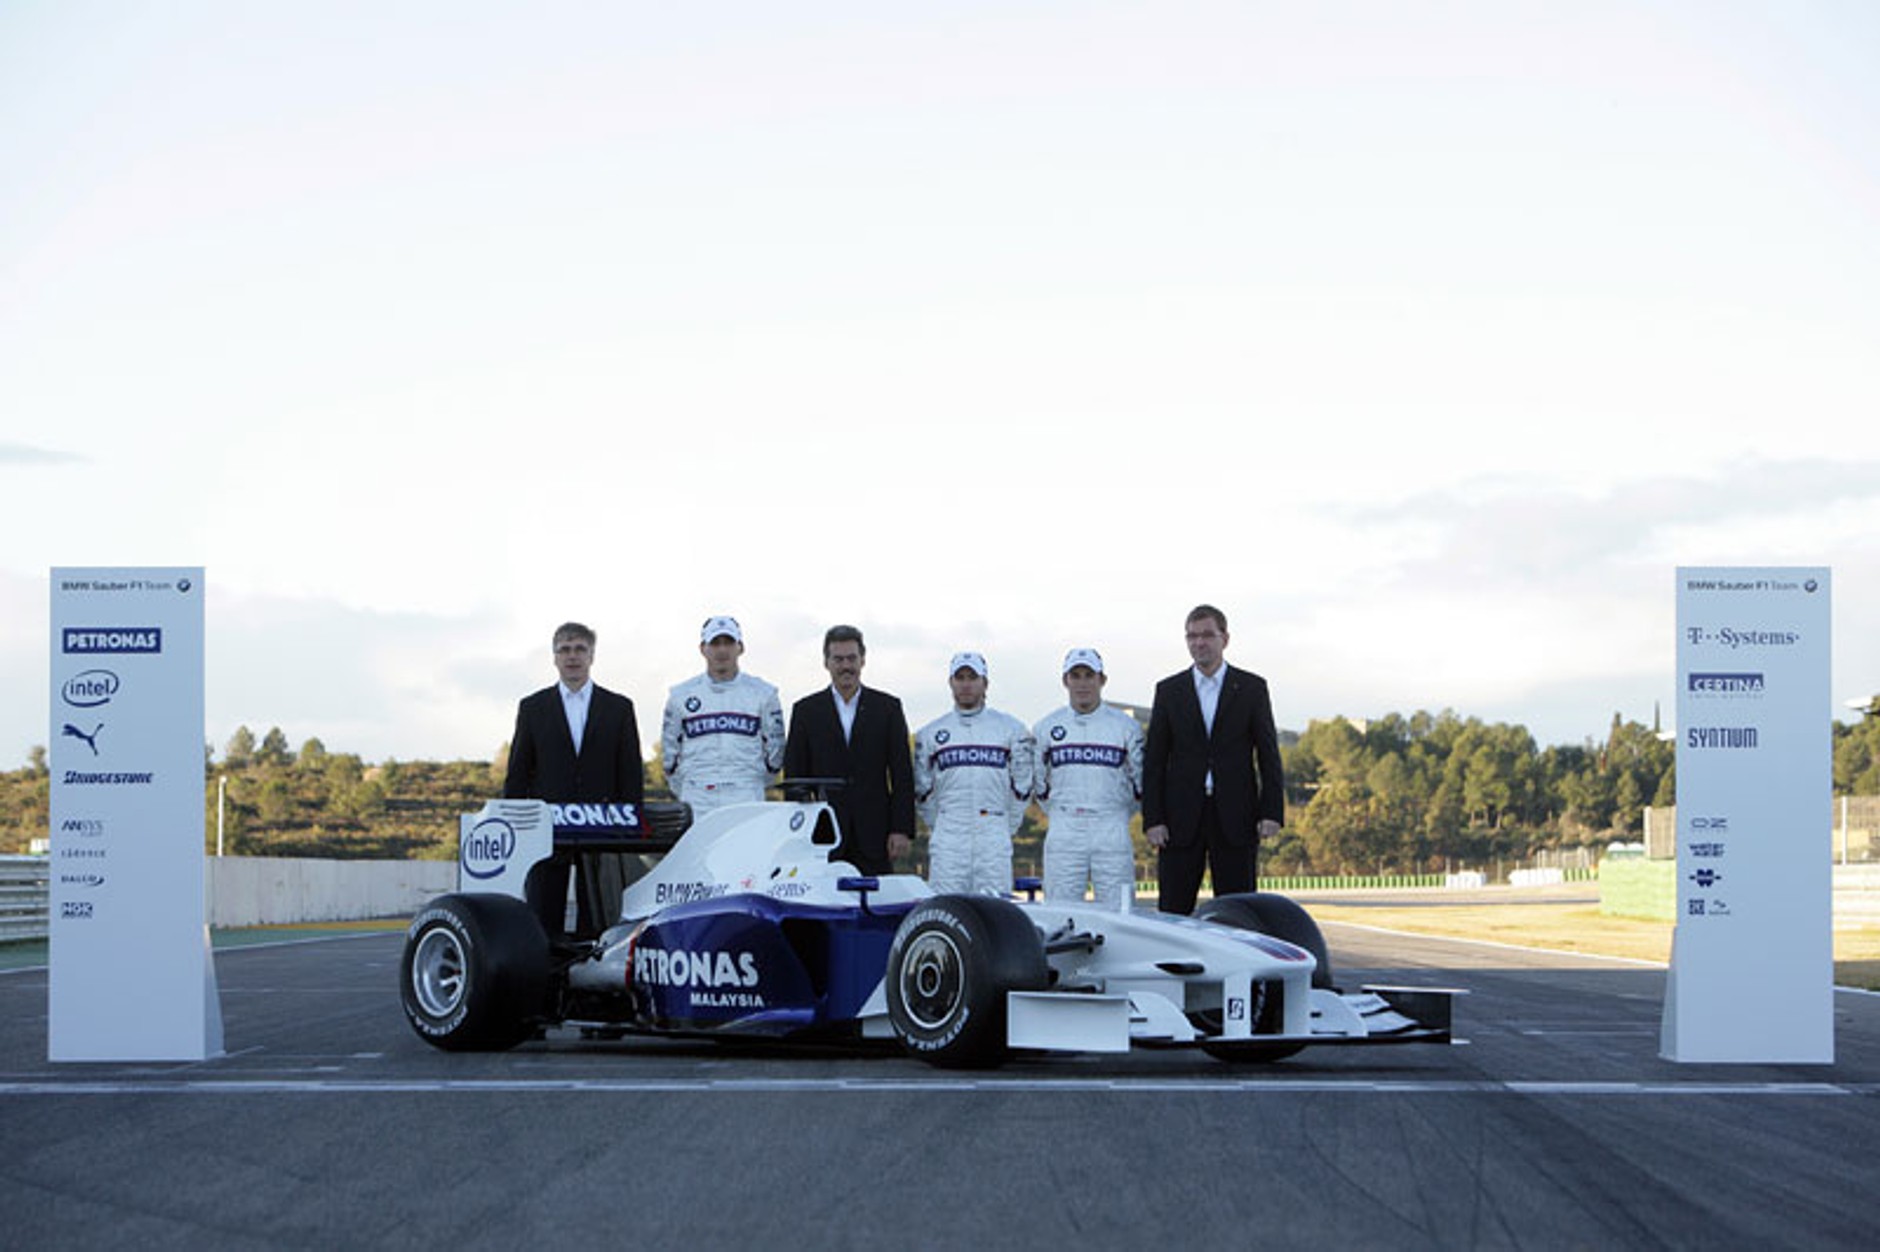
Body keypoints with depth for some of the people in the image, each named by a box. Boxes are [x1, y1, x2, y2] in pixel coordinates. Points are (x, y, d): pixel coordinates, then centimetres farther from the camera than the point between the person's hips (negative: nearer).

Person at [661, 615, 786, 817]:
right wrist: (685, 792, 11)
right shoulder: (681, 695, 11)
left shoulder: (763, 693, 8)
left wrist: (753, 783, 10)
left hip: (746, 801, -1)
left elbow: (775, 753, 13)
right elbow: (670, 753, 16)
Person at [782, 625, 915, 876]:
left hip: (874, 835, 0)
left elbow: (902, 774, 5)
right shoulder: (806, 711, 9)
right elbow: (794, 777, 7)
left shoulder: (888, 708, 9)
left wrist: (902, 829, -3)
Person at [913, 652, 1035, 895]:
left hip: (994, 841, -1)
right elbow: (923, 790, 15)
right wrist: (940, 828, 10)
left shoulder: (1010, 728, 8)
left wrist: (1006, 828, 7)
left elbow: (1022, 784, 9)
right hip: (948, 844, 1)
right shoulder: (930, 733, 11)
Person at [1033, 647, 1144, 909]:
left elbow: (1141, 781, 12)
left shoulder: (1125, 726, 5)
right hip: (1063, 837, 1)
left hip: (1112, 836, -1)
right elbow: (1037, 782, 17)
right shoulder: (1046, 728, 9)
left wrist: (1117, 815, 10)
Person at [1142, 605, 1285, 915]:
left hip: (1235, 819, -1)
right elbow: (1154, 759, 6)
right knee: (1173, 910, -1)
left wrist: (1271, 812, -6)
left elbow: (1269, 754, 4)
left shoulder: (1252, 688, 6)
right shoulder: (1169, 690, 8)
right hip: (1182, 818, 1)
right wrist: (1153, 819, -3)